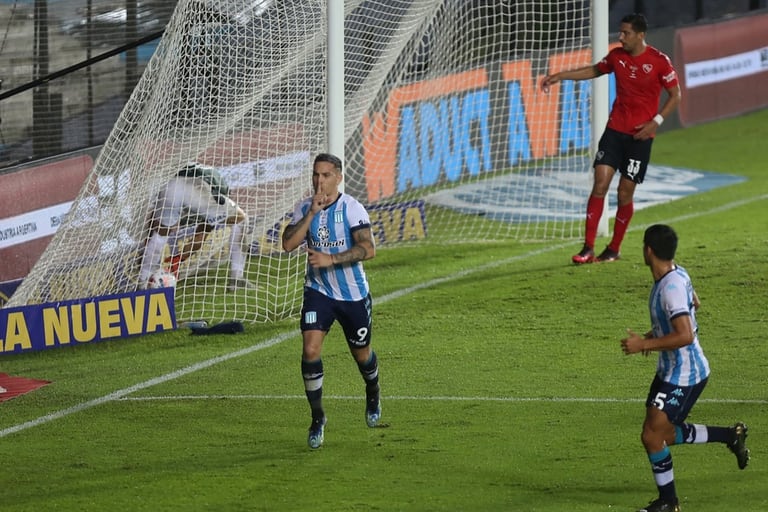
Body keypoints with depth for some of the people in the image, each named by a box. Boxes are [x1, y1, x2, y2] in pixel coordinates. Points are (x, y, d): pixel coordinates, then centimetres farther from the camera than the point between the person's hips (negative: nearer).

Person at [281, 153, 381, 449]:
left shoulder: (351, 208, -15)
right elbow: (288, 244, -14)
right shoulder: (304, 208, -2)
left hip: (353, 294, -2)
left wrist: (331, 259, -30)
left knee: (361, 352, 13)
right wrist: (311, 214, -22)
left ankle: (373, 395, 48)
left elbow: (368, 249, -23)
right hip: (318, 291, 2)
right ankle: (317, 418, -4)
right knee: (310, 349, -16)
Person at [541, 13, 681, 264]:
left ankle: (614, 250, 16)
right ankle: (588, 248, -8)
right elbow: (595, 70, 22)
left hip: (641, 135, -3)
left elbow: (675, 95, -2)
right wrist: (560, 76, 15)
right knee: (600, 183, -9)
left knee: (625, 192, 0)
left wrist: (656, 122, -12)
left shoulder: (659, 61, -9)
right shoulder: (617, 55, 4)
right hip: (615, 129, 3)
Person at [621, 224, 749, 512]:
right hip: (669, 371, 10)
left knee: (653, 436, -5)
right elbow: (693, 304, 23)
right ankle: (731, 436, 27)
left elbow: (685, 336, -34)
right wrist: (655, 333, 22)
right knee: (663, 434, 17)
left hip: (684, 375, -10)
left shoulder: (671, 288, -28)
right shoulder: (678, 275, 3)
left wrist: (644, 344, -28)